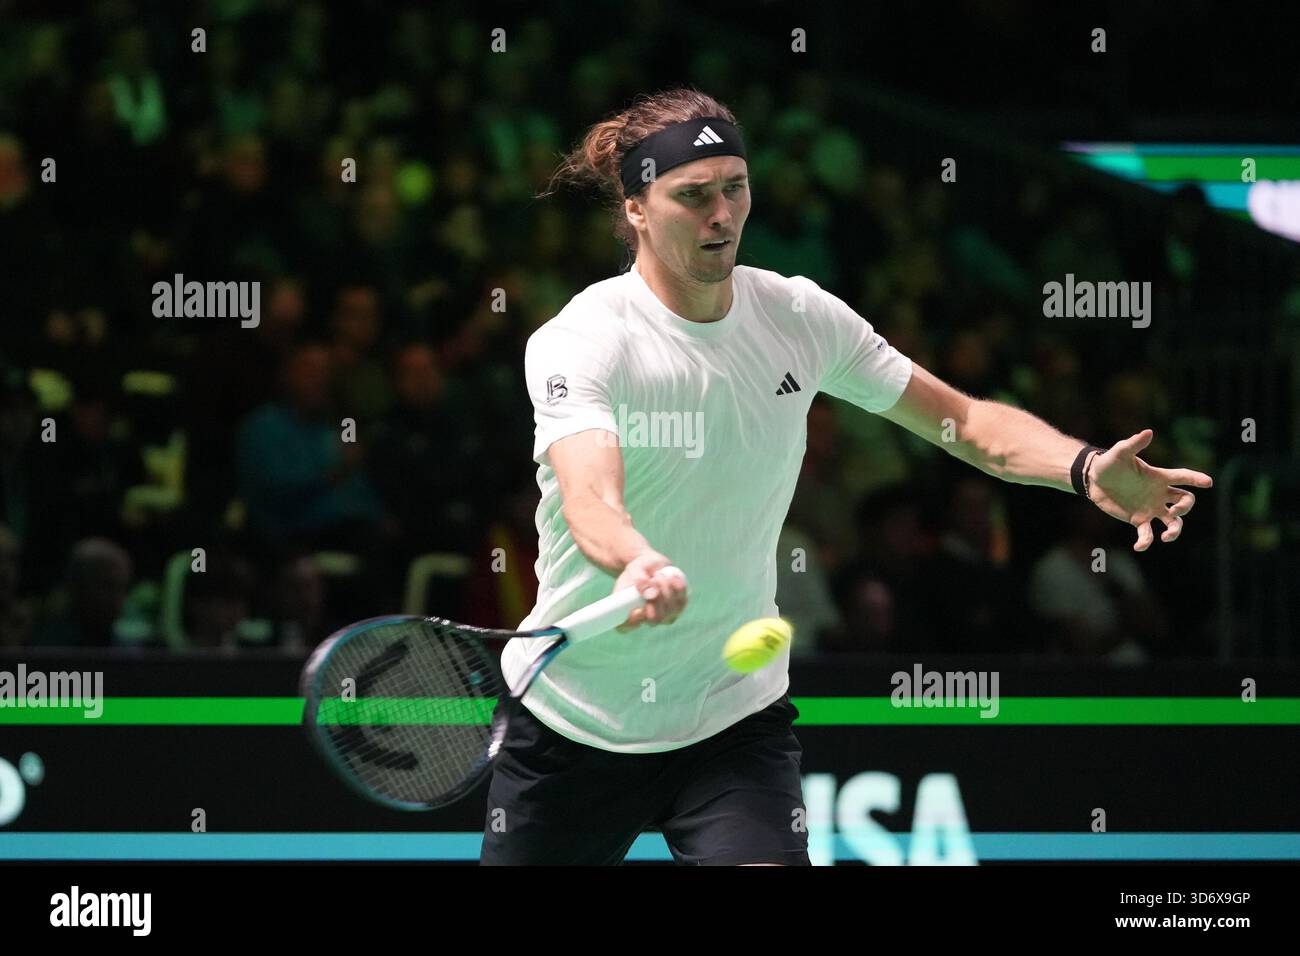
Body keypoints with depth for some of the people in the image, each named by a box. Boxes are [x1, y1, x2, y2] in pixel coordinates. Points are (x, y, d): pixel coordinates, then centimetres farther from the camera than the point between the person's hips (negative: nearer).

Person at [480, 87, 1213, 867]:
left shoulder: (798, 315, -2)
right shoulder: (578, 343, -17)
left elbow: (966, 421, 4)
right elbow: (589, 501, -35)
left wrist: (1087, 468, -15)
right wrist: (638, 566, -59)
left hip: (735, 712, 2)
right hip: (571, 723, -2)